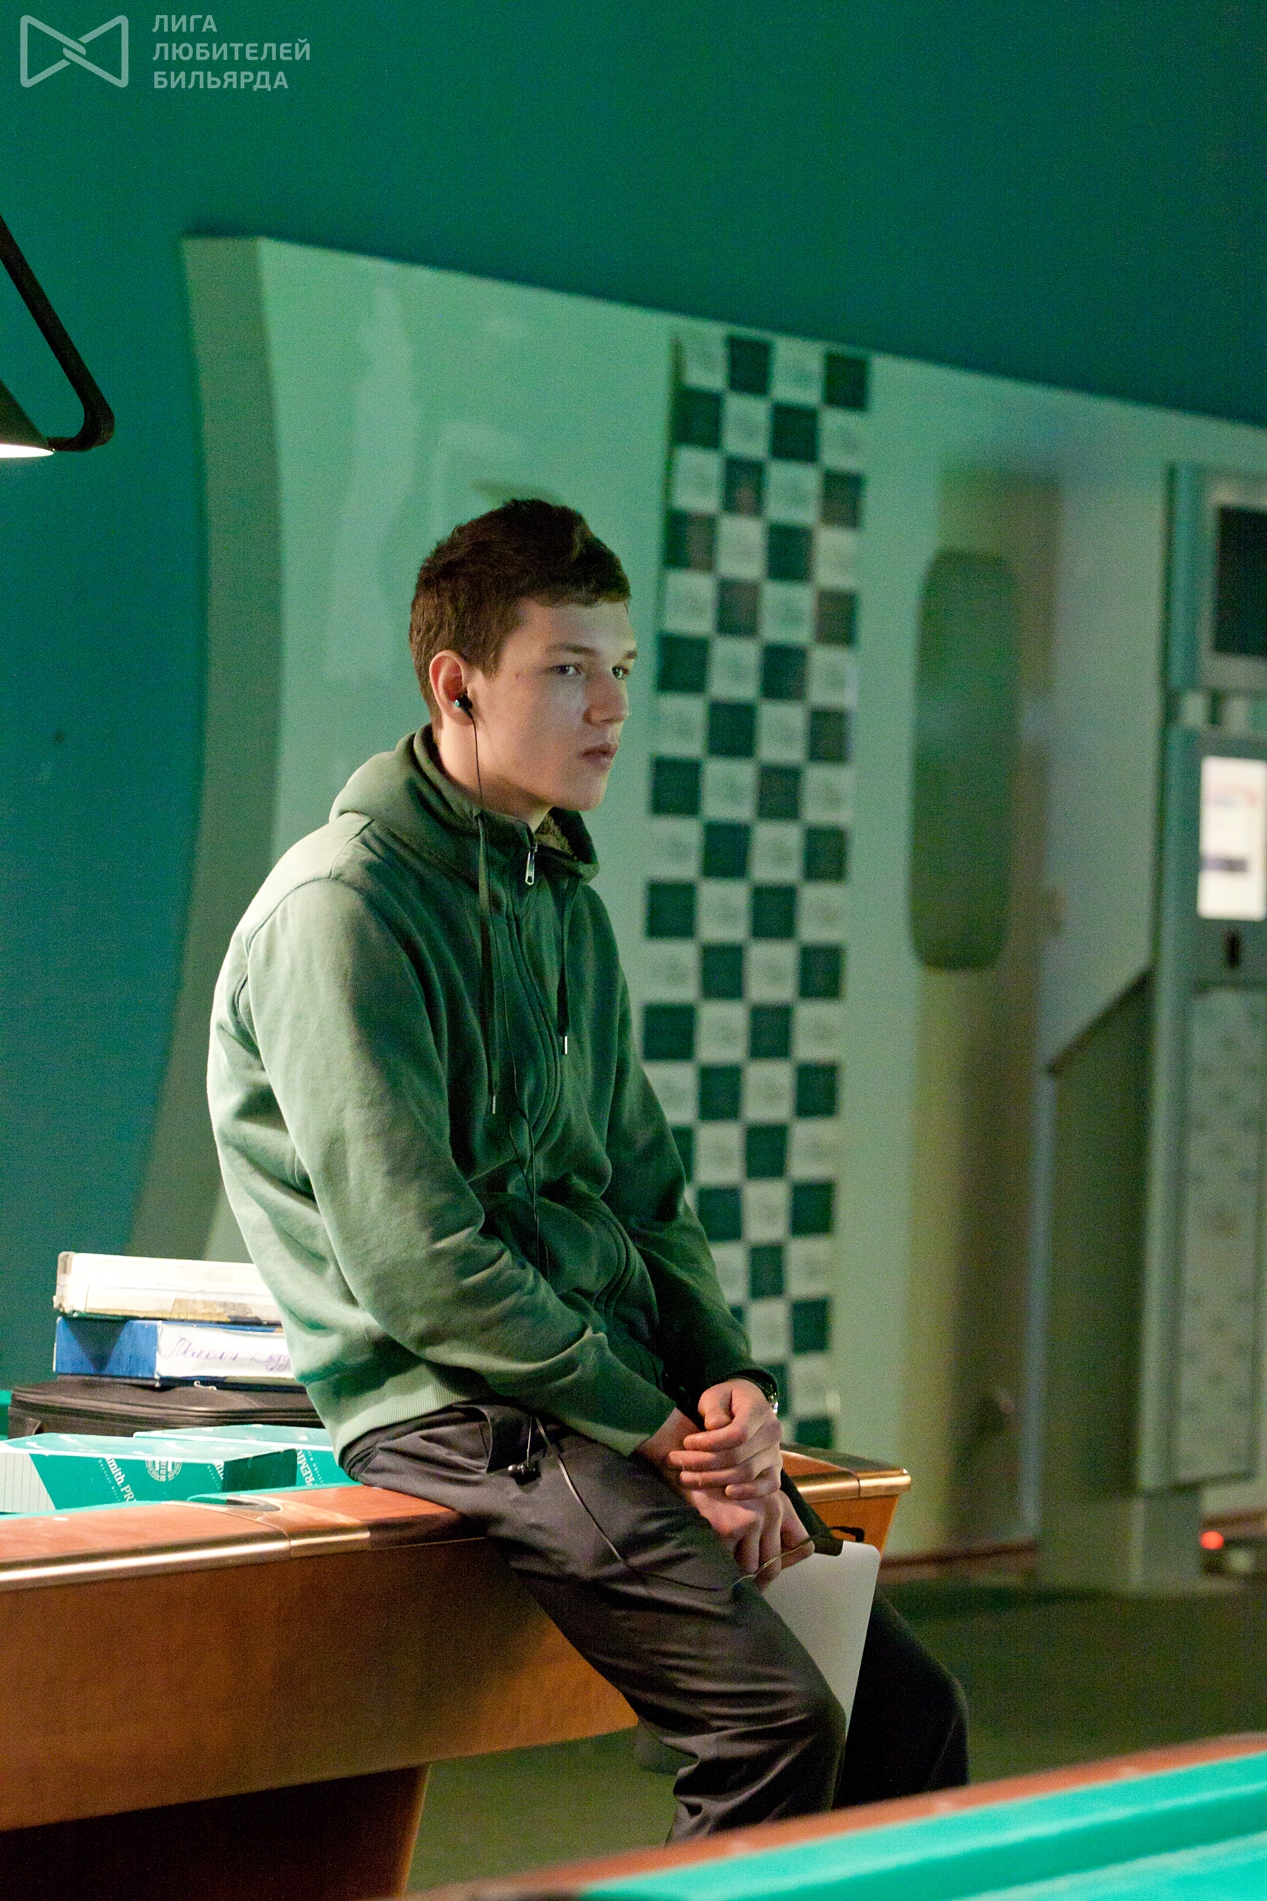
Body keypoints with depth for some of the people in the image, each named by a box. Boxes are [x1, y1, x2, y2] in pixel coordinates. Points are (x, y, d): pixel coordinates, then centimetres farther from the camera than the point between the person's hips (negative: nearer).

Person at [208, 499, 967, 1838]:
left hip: (617, 1388, 9)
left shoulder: (567, 905, 17)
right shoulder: (343, 904, -12)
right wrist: (654, 1428, -15)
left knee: (910, 1708, 1)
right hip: (453, 1407, -9)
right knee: (778, 1721, -23)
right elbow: (414, 1255, -17)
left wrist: (730, 1384, 0)